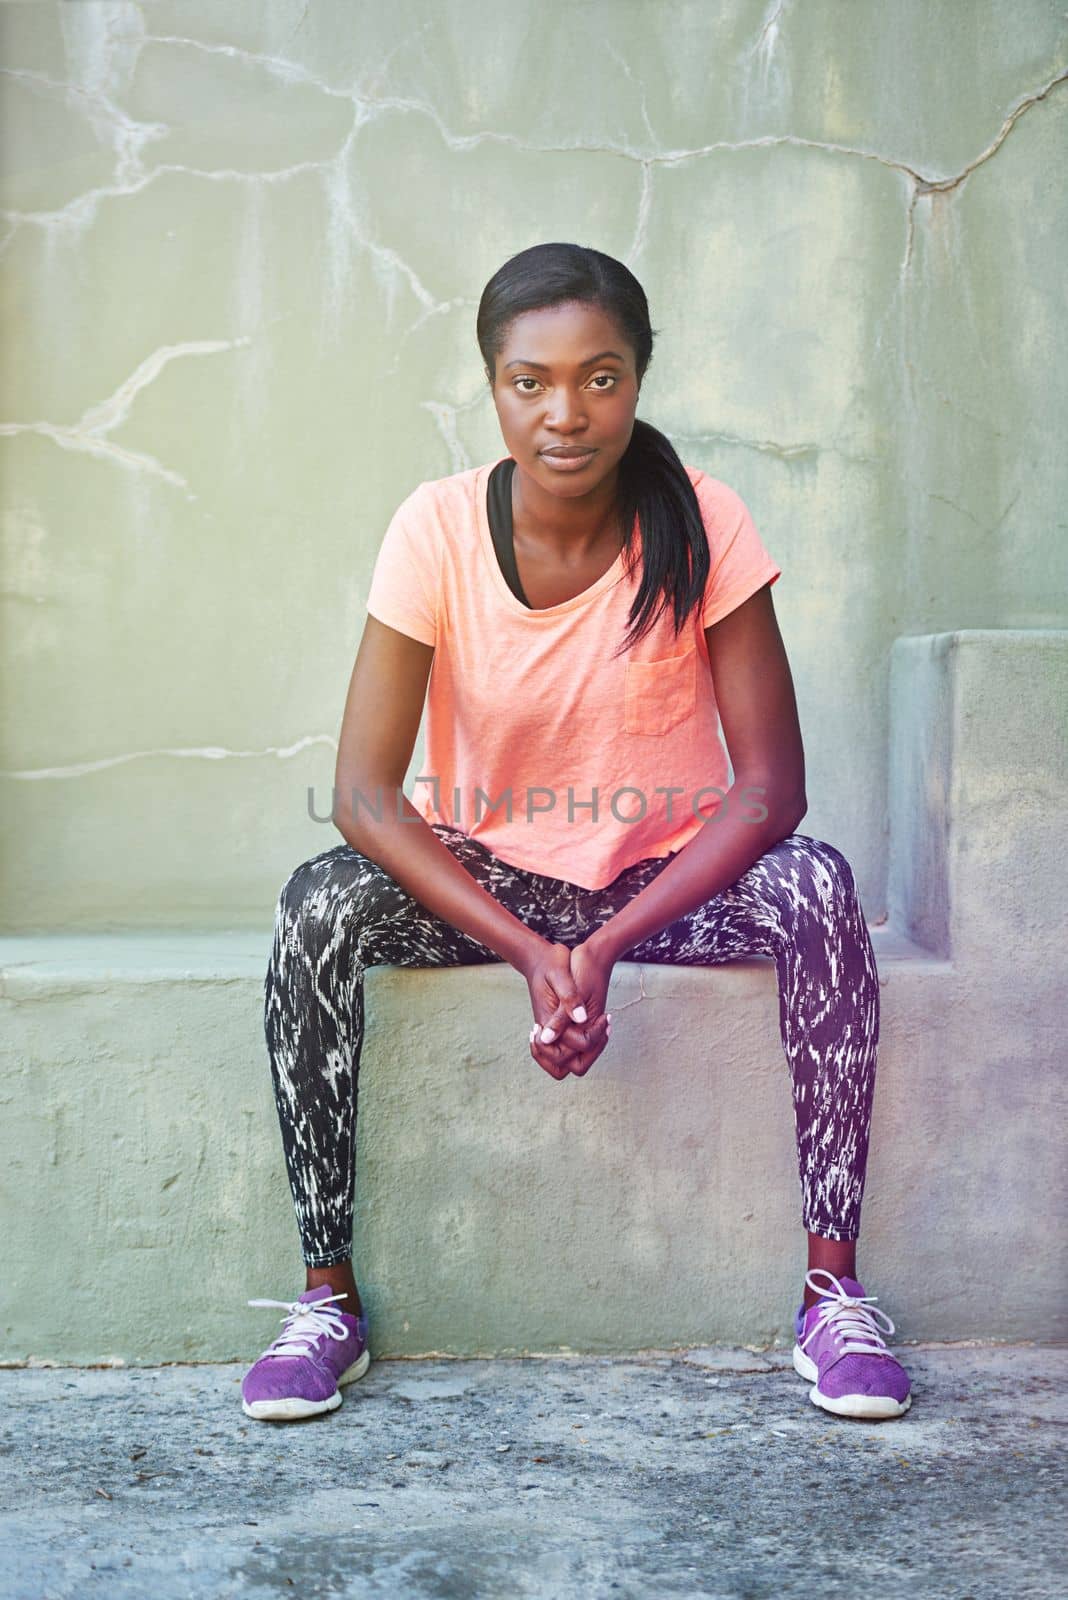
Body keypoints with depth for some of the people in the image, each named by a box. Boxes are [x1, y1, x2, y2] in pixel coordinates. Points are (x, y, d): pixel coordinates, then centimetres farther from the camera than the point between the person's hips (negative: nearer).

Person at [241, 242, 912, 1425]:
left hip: (668, 879, 0)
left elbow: (771, 786, -15)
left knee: (818, 887, -29)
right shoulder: (437, 529, -14)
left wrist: (607, 948, -26)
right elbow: (365, 795, -16)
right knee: (319, 907, -27)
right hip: (486, 880, 0)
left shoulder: (700, 525, -14)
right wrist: (529, 951, -28)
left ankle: (833, 1289, -19)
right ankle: (328, 1295, -14)